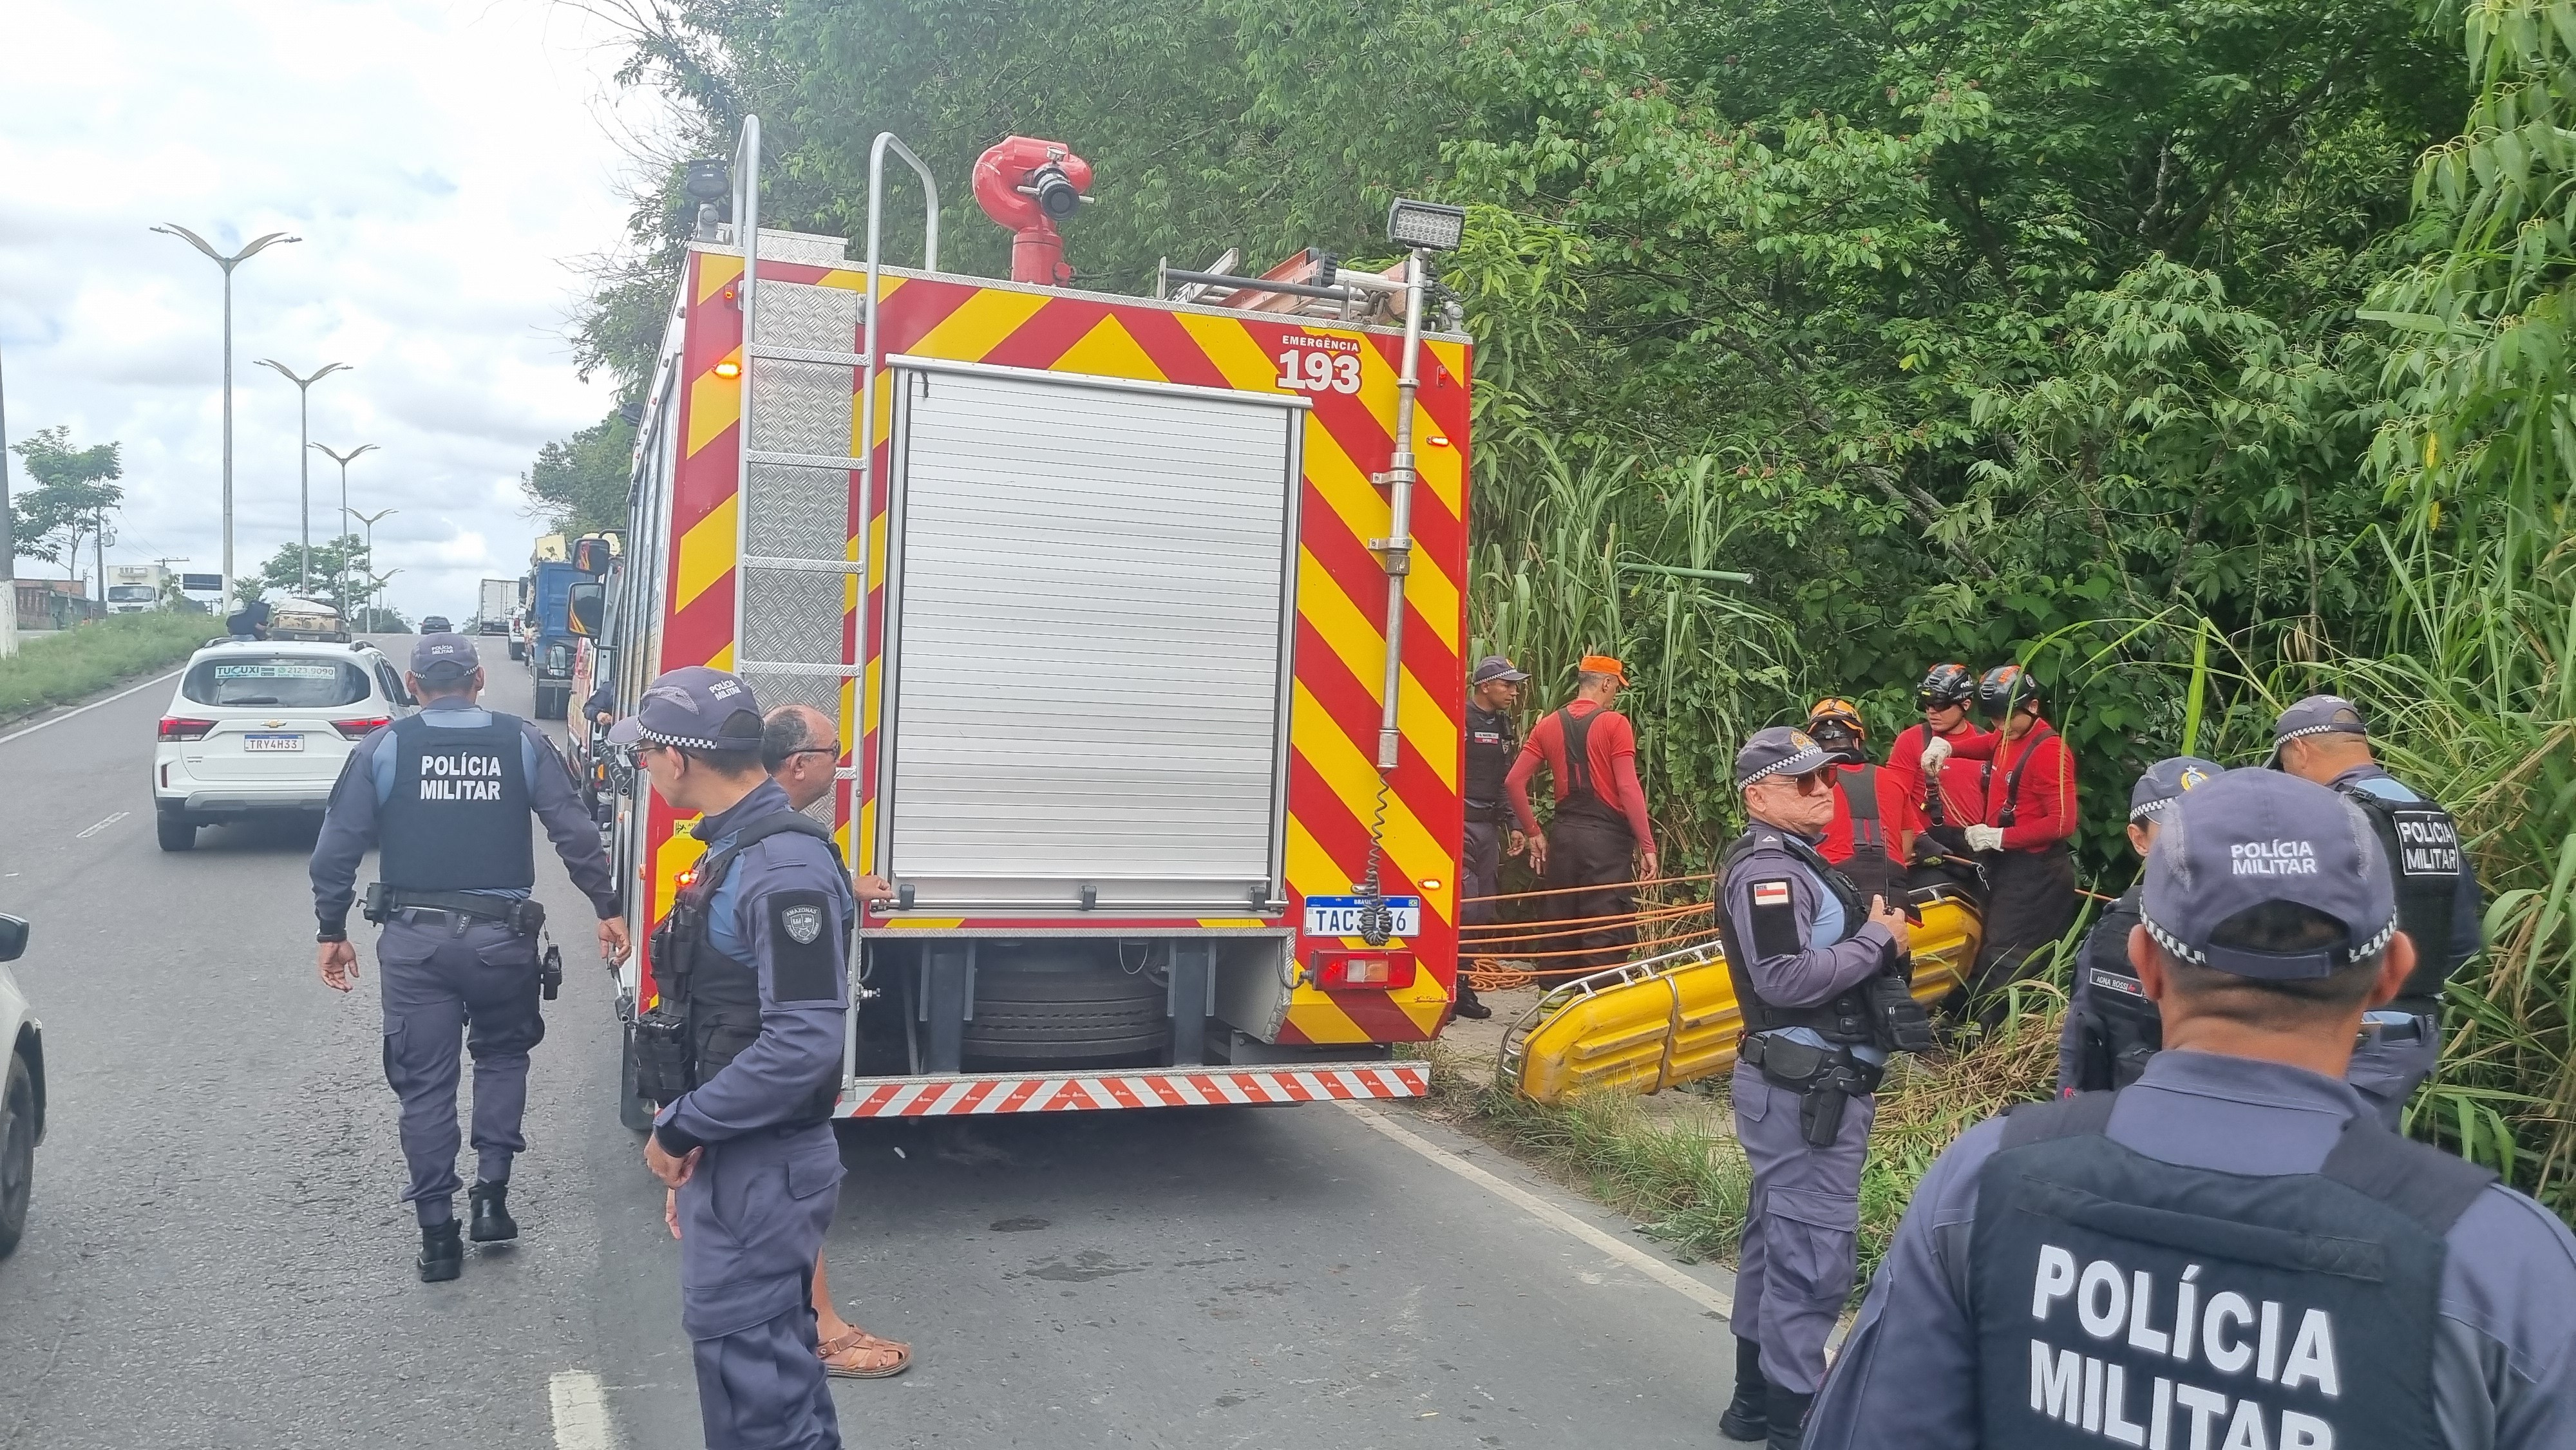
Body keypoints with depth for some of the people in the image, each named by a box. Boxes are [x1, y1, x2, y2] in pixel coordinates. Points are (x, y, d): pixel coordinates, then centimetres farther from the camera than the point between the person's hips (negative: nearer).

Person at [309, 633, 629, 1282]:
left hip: (414, 940, 0)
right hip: (501, 936, 1)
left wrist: (331, 930, 9)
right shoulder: (523, 742, 3)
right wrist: (607, 907, 8)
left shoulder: (385, 747, 1)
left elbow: (338, 845, 0)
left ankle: (437, 1236, 13)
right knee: (502, 1055, 23)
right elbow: (575, 832, 0)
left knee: (425, 1083, 8)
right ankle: (492, 1193, 13)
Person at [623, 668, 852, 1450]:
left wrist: (680, 1129, -18)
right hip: (724, 1159, 10)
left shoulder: (785, 868, -22)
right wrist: (687, 1145, 17)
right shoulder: (733, 850, 10)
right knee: (772, 1358, 20)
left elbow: (802, 1046, -27)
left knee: (750, 1371, 0)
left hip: (761, 1170, -10)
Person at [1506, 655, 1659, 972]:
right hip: (1607, 836, -5)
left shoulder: (1548, 725, 8)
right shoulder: (1614, 724, -7)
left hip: (1563, 835, 5)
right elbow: (1628, 788, -14)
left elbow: (1514, 782, 4)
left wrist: (1534, 833, 11)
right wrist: (1647, 846, -10)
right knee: (1606, 932, -3)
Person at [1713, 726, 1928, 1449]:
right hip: (1806, 1091, -11)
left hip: (1807, 1087, 11)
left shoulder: (1796, 862, 17)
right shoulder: (1767, 869, -16)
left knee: (1776, 1241, 17)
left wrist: (1875, 931, 0)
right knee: (1814, 1254, -7)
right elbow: (1786, 978, -27)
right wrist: (1879, 939, -17)